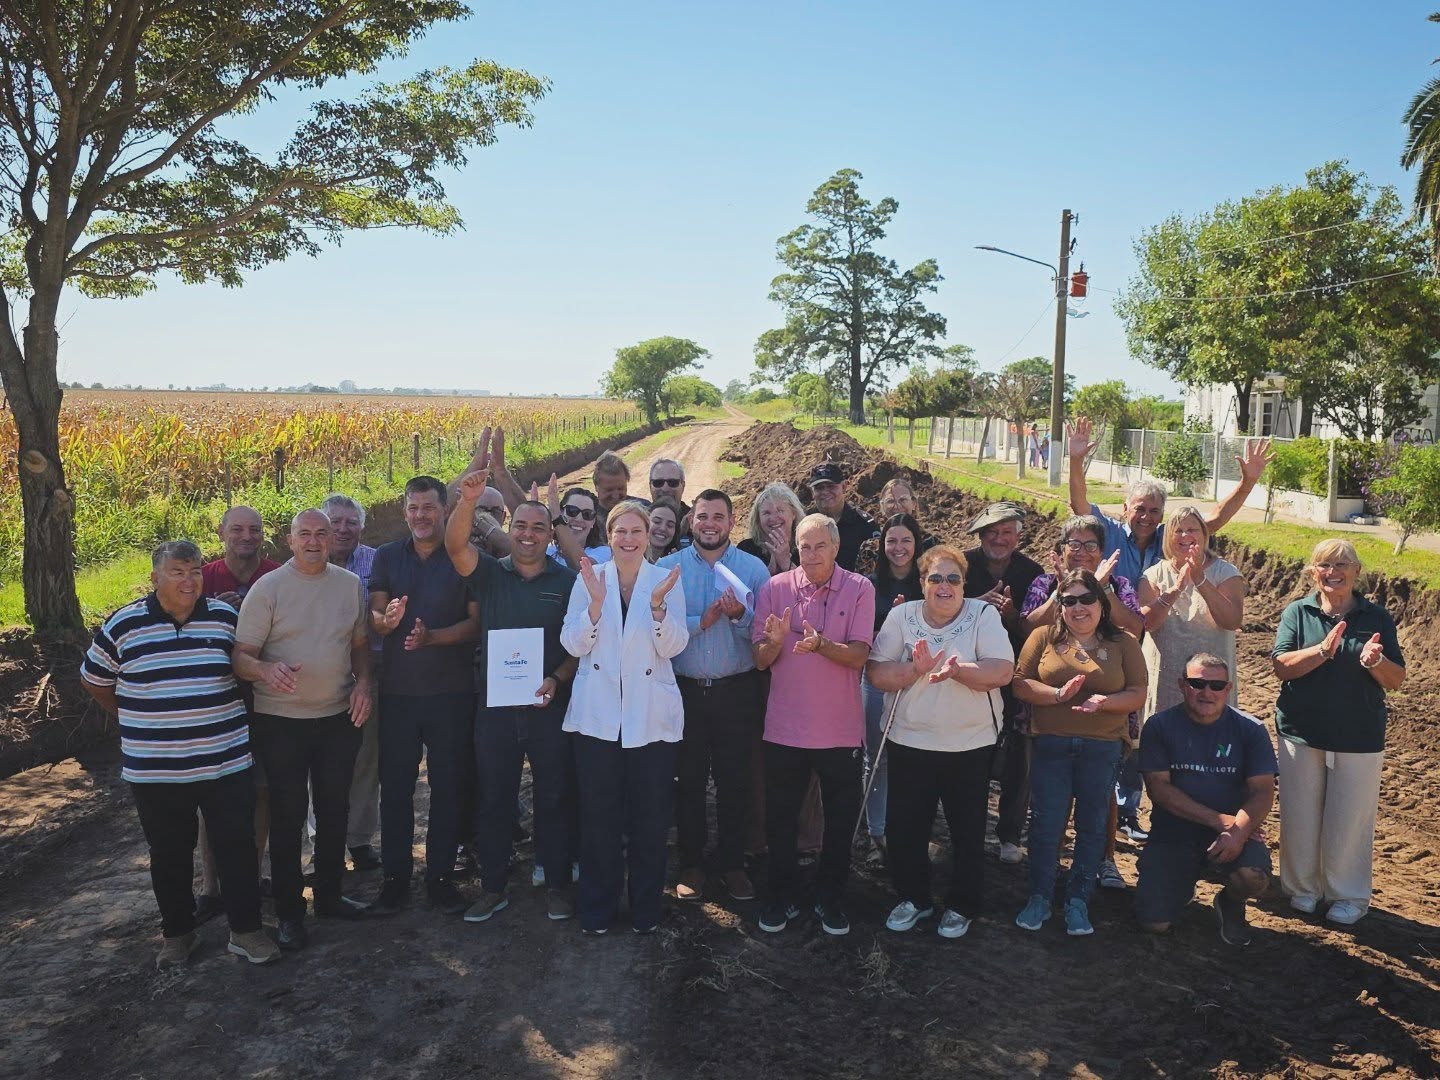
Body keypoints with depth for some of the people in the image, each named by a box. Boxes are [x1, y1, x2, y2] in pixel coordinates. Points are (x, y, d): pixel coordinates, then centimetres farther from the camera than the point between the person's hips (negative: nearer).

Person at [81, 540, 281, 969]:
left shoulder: (225, 617, 0)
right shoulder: (123, 625, -3)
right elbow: (94, 680, 11)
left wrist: (223, 716, 8)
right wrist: (137, 720, 9)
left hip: (226, 763, 1)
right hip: (154, 770, 0)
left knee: (237, 847, 5)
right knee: (170, 854, 13)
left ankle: (246, 929, 17)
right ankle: (177, 932, 30)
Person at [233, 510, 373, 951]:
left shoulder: (350, 585, 5)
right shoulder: (268, 588, -7)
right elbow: (241, 656, -10)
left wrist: (364, 682, -4)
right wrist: (268, 671, -31)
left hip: (339, 717, 4)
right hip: (280, 721, -4)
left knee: (334, 811, 14)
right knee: (287, 817, 4)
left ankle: (329, 895, 31)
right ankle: (289, 911, 17)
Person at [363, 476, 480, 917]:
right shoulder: (387, 557, 7)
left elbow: (475, 623, -7)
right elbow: (374, 620, 2)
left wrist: (431, 637, -22)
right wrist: (388, 619, -22)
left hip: (451, 691, -2)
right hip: (397, 690, 2)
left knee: (448, 786, 6)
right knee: (395, 786, 8)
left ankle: (440, 876, 19)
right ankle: (395, 877, 20)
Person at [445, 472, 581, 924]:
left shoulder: (567, 581, 1)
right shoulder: (489, 573, 3)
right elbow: (455, 545, -16)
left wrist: (557, 679, -15)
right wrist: (467, 501, -32)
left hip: (548, 706, -1)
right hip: (494, 705, 1)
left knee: (553, 798, 8)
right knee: (493, 800, 11)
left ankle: (557, 885, 22)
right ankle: (493, 887, 25)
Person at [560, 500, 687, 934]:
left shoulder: (666, 581, 1)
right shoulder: (588, 579, 3)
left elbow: (672, 646, -7)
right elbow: (572, 644, -3)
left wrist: (658, 605, -23)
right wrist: (596, 603, -17)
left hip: (651, 715, 0)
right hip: (598, 714, 1)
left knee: (650, 815, 7)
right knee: (598, 815, 7)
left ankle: (645, 907, 24)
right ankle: (597, 906, 23)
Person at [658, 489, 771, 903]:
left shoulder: (754, 569, 1)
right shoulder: (667, 568, 1)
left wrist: (740, 616, -21)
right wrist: (701, 622, -18)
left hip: (736, 692, 0)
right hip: (684, 690, 0)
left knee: (734, 780, 8)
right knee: (688, 780, 9)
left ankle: (732, 864, 23)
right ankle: (691, 864, 23)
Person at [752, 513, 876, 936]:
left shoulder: (859, 590, -5)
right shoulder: (775, 589, -2)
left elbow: (859, 656, -13)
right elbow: (761, 661, -2)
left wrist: (822, 644, -31)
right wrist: (774, 641, -24)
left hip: (840, 730, 0)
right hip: (785, 727, 1)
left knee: (841, 821, 12)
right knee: (779, 821, 11)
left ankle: (831, 900, 30)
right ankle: (780, 899, 29)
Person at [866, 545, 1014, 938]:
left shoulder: (983, 615, -4)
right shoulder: (902, 616, 0)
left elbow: (1003, 671, -16)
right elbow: (876, 673, -7)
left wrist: (957, 669, -30)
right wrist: (915, 669, -24)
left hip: (970, 746, -1)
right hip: (909, 743, 2)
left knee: (968, 831, 11)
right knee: (904, 828, 9)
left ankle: (961, 906, 31)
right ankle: (914, 898, 32)